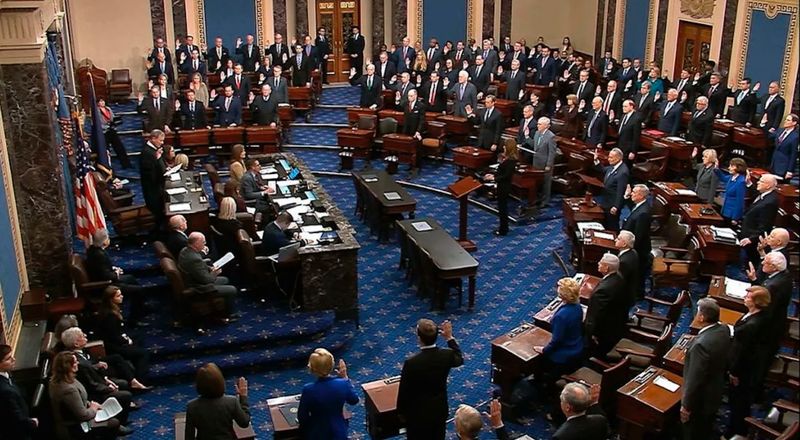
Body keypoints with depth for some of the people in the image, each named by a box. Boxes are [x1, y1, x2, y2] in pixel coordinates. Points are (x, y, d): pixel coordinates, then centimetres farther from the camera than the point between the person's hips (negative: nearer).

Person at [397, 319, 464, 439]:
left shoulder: (411, 363, -30)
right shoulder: (447, 355, -19)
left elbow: (404, 392, -17)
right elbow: (459, 360, 8)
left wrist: (401, 411, 0)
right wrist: (450, 338, 14)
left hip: (418, 413, -3)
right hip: (440, 409, 4)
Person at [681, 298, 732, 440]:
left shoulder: (701, 344, -38)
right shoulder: (724, 329, -11)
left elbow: (694, 379, -29)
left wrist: (686, 405, -17)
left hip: (700, 400, -8)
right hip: (716, 392, 8)